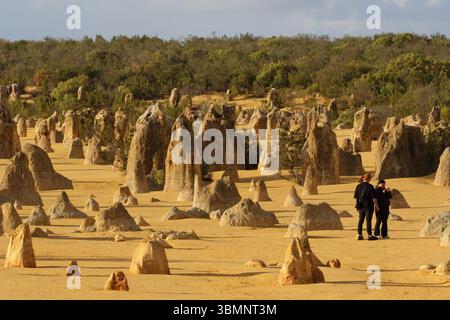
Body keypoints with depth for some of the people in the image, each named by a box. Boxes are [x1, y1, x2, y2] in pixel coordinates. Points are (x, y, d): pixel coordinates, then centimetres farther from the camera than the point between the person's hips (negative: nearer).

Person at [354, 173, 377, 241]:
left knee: (360, 220, 11)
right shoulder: (370, 187, -12)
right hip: (368, 206, -5)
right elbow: (373, 197, -11)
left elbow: (356, 196, 7)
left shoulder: (358, 186, 3)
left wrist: (358, 205, 16)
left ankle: (359, 235, 12)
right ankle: (369, 235, -1)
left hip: (360, 206, 5)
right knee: (368, 220, -2)